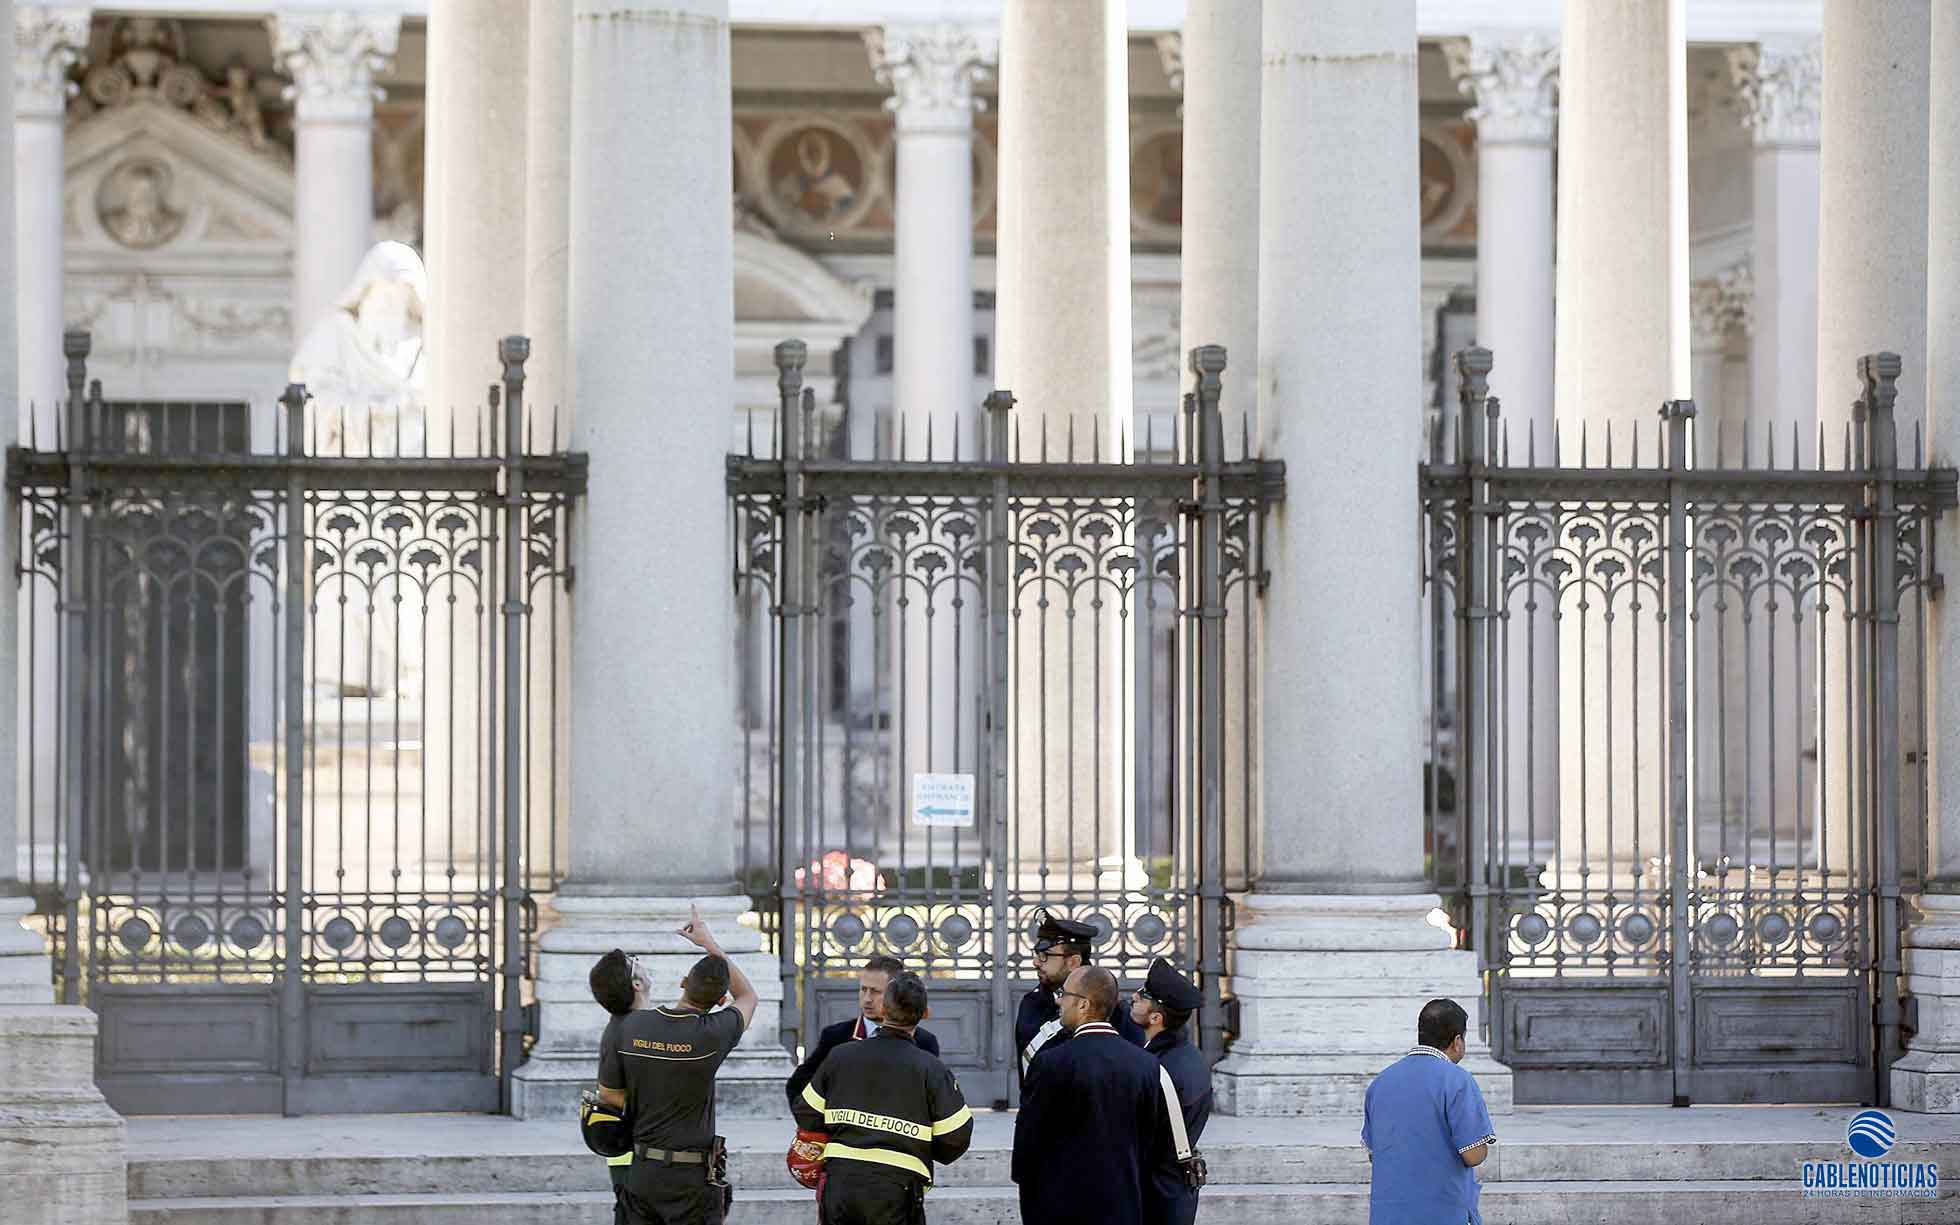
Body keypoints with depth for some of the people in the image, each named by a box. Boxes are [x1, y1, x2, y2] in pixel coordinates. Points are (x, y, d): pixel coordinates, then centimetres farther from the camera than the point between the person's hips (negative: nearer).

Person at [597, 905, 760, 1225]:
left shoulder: (629, 1027, -3)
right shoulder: (709, 1034, -14)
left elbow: (608, 1093, 7)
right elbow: (747, 996, 8)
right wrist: (709, 943, 15)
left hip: (642, 1171, 5)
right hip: (691, 1177, -5)